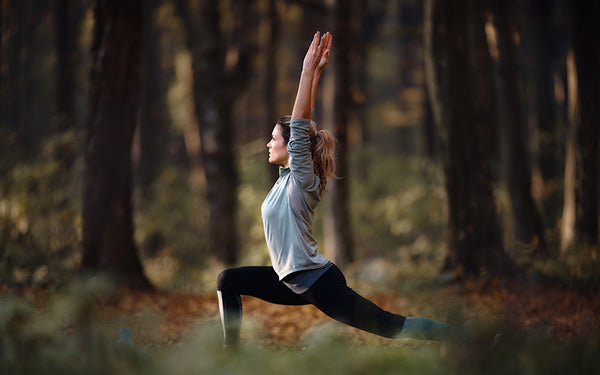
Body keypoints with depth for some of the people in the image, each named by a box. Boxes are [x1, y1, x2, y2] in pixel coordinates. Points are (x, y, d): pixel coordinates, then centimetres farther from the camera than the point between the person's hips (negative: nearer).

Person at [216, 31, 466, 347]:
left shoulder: (302, 179, -13)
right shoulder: (289, 175, 8)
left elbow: (301, 125, -23)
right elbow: (303, 121, 10)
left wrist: (309, 69, -25)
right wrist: (315, 72, 14)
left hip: (319, 284, -9)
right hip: (294, 281, 9)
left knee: (390, 325, -6)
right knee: (228, 280, 10)